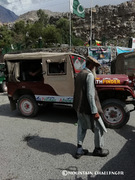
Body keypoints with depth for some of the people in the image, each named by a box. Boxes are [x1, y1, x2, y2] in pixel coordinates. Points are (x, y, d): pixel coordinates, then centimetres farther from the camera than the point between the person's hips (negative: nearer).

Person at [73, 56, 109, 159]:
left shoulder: (79, 74, 11)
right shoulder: (89, 75, -16)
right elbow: (90, 95, -22)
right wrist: (95, 111, -20)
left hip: (79, 107, 9)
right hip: (87, 108, -9)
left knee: (82, 128, 18)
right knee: (99, 128, 9)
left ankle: (79, 150, 26)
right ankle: (98, 149, 25)